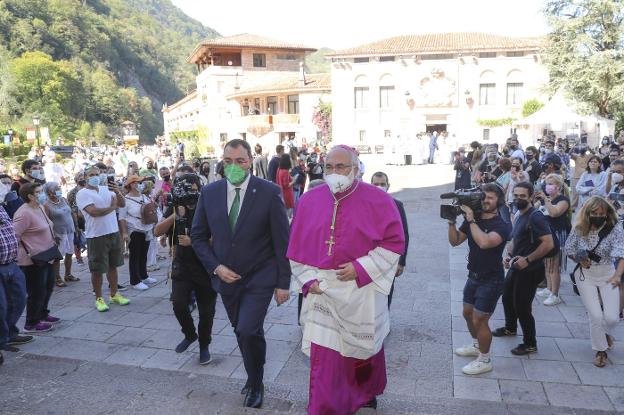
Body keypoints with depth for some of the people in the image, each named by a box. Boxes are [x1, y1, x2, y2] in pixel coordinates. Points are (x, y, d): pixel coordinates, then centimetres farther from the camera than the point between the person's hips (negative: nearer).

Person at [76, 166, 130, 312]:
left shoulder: (106, 189, 9)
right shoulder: (82, 194, -9)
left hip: (114, 233, 6)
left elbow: (122, 204, 5)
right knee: (97, 269, 4)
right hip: (96, 236, -6)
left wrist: (117, 192, -15)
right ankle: (99, 298, 18)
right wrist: (112, 207, -8)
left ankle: (114, 294, 29)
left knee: (113, 265, 16)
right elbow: (94, 212, -22)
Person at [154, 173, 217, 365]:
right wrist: (176, 215, -19)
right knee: (179, 303, -11)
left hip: (206, 268, -2)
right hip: (182, 266, 3)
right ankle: (190, 334, 19)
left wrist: (193, 242, -22)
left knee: (206, 311, 6)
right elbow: (157, 232, -7)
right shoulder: (175, 209, 1)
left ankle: (204, 345, 30)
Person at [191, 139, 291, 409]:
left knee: (248, 331, -15)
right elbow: (198, 236, 6)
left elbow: (282, 241, -9)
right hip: (226, 277, 4)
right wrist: (215, 267, -7)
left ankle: (255, 383, 13)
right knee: (243, 332, 17)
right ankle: (254, 377, 41)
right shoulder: (209, 193, -2)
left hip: (259, 278, -4)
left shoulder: (269, 192, -12)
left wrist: (283, 282, -8)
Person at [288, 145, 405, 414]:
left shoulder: (378, 200, -9)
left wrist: (361, 267, -17)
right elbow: (298, 245, 5)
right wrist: (308, 279, -5)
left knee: (363, 348, 19)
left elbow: (394, 242, -8)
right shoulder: (310, 200, 0)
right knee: (323, 357, 1)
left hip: (362, 291, -1)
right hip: (322, 291, 1)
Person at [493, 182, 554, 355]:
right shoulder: (519, 215, 8)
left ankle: (530, 344, 16)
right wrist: (510, 255, 5)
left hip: (530, 270, -9)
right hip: (516, 267, 9)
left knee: (522, 306, -2)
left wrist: (527, 260, -24)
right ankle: (510, 327, 47)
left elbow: (548, 243, -26)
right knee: (507, 297, 22)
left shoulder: (535, 217, -19)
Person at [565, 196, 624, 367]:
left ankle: (606, 332, 36)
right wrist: (579, 260, -17)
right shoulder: (579, 229, -10)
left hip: (607, 274, 0)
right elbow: (568, 249, 4)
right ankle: (601, 350, 22)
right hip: (585, 275, 0)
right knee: (595, 315, -3)